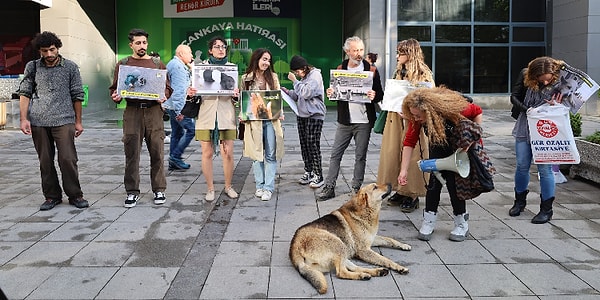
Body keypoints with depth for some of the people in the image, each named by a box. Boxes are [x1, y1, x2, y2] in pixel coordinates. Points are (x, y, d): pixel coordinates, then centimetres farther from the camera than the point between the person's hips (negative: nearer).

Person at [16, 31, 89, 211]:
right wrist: (24, 119, 0)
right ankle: (52, 196, 18)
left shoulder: (70, 67, 4)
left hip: (64, 120, -2)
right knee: (45, 161, 7)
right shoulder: (32, 67, 9)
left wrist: (78, 121, 7)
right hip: (38, 122, 2)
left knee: (68, 159, -7)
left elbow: (77, 95, 7)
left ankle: (75, 195, 6)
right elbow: (24, 93, 9)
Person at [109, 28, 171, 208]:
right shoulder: (123, 64, 12)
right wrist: (116, 96, -9)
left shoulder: (157, 64, 12)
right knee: (131, 154, 1)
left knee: (157, 152, 1)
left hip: (153, 111, 0)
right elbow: (114, 88, 12)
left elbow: (167, 87, 11)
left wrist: (163, 96, -10)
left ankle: (159, 190, 12)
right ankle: (132, 192, 11)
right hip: (132, 112, 0)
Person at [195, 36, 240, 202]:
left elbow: (236, 93, 13)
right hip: (206, 114, 0)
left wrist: (236, 95, -9)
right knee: (207, 153, 3)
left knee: (228, 154, 0)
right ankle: (210, 188, 16)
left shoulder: (231, 67, 10)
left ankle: (228, 186, 18)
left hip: (226, 115, 1)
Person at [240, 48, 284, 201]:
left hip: (271, 120, 1)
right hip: (254, 120, 0)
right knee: (257, 154, 6)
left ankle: (268, 187, 5)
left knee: (271, 155, -1)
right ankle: (260, 186, 16)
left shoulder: (273, 77, 8)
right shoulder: (246, 78, 5)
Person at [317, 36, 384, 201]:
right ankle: (329, 187, 10)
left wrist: (374, 96, -22)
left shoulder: (371, 70, -1)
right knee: (335, 154, 3)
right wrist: (330, 93, -9)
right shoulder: (340, 69, 7)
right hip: (344, 121, 2)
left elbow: (380, 94, 0)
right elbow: (335, 92, 14)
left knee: (360, 156, 7)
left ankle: (357, 188, 18)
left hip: (363, 121, -2)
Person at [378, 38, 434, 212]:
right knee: (394, 154, 7)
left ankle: (412, 196, 8)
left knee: (411, 156, -3)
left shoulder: (424, 74, -7)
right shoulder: (399, 72, 15)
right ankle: (400, 192, 19)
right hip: (395, 119, 7)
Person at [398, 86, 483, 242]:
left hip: (460, 147, -3)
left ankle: (462, 224, 7)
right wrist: (404, 170, -30)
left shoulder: (453, 108, -39)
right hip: (438, 146, 3)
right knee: (434, 180, -9)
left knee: (453, 181, -10)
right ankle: (428, 222, 3)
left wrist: (473, 137, -22)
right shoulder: (416, 117, -29)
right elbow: (409, 142, -25)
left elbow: (477, 111, -19)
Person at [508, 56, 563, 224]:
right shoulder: (525, 75, -6)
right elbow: (514, 96, 0)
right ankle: (520, 201, 30)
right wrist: (527, 109, -15)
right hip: (524, 128, 3)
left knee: (545, 169, -2)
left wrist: (556, 106, -26)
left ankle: (546, 209, 11)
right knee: (522, 166, 9)